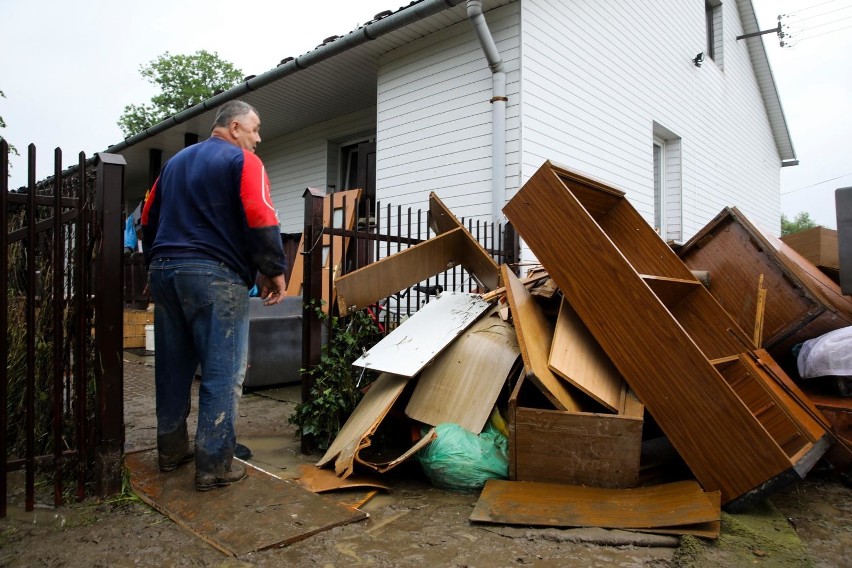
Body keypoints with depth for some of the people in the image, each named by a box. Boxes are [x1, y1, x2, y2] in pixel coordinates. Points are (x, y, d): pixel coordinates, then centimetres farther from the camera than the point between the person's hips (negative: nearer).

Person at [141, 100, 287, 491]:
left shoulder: (175, 162, 21)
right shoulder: (242, 160, -3)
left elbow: (148, 220, 24)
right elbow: (260, 220, -16)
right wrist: (275, 270, -8)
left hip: (163, 272, 8)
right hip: (215, 276, -8)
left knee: (173, 369, 15)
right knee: (223, 373, -2)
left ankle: (171, 451, 26)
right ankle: (214, 465, 1)